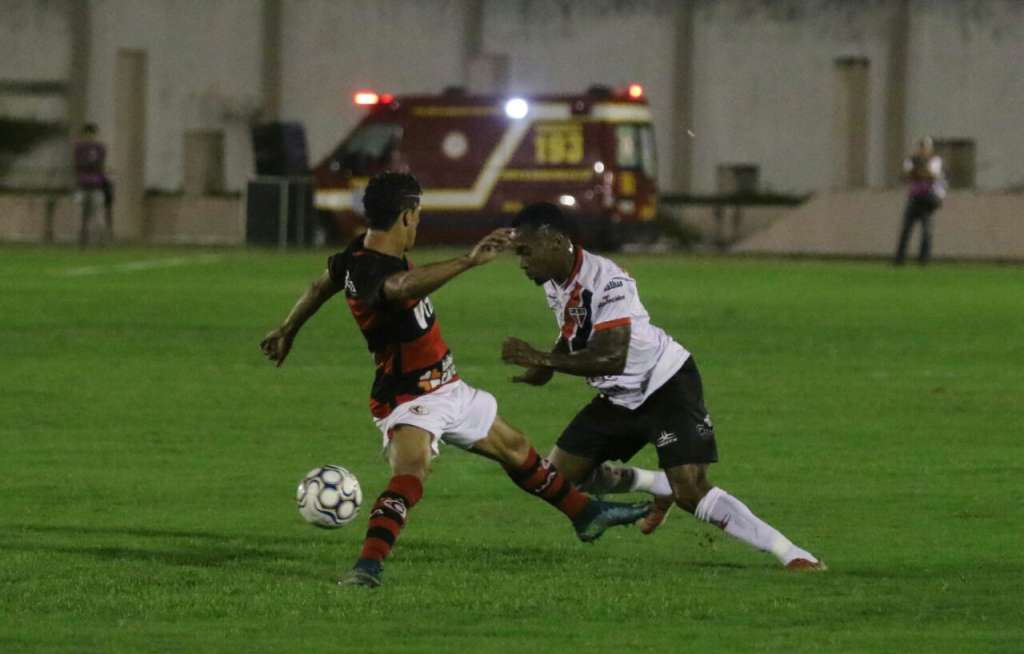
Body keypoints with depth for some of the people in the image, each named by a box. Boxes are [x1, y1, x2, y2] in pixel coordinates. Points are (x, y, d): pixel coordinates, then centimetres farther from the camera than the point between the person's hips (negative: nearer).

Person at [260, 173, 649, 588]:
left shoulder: (359, 256, 0)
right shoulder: (370, 272, -30)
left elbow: (320, 286, 18)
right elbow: (405, 286, -54)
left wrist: (288, 331, 35)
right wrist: (469, 261, -63)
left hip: (447, 388, 10)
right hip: (408, 401, -10)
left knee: (515, 449, 25)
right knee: (410, 472, -37)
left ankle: (585, 514, 43)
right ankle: (368, 566, -43)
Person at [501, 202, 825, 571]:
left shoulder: (606, 281, -28)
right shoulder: (554, 284, -1)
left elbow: (612, 357, -38)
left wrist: (544, 360, -38)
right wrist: (544, 368, 3)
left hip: (666, 387, -9)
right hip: (620, 398, 9)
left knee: (690, 492, -22)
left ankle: (791, 555, -17)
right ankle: (661, 487, 27)